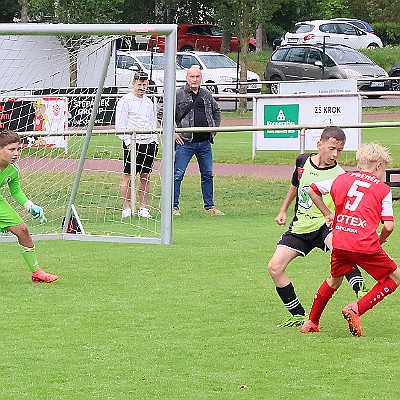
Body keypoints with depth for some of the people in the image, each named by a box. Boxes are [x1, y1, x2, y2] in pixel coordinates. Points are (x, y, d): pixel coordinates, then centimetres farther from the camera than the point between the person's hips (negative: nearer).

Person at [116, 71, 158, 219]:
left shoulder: (148, 102, 17)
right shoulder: (125, 101, -3)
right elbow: (120, 125, -7)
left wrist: (154, 141, 12)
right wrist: (128, 141, -14)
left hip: (149, 144, 6)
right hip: (132, 143, -6)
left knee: (146, 176, 6)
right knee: (128, 176, -5)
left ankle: (143, 208, 11)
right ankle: (126, 208, -2)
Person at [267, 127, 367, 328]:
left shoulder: (339, 176, -14)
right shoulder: (303, 161, 0)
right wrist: (283, 210, 29)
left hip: (325, 226, -5)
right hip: (300, 226, 5)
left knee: (339, 244, -40)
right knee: (275, 267, -6)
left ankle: (359, 289, -47)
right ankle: (298, 316, 6)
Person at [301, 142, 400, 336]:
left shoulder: (342, 179, 17)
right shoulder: (383, 189, 6)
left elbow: (312, 190, 28)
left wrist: (327, 214, 35)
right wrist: (379, 241, 17)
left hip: (339, 243, 5)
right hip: (365, 244, -5)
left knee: (334, 280, 30)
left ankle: (311, 322, 34)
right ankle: (356, 309, -2)